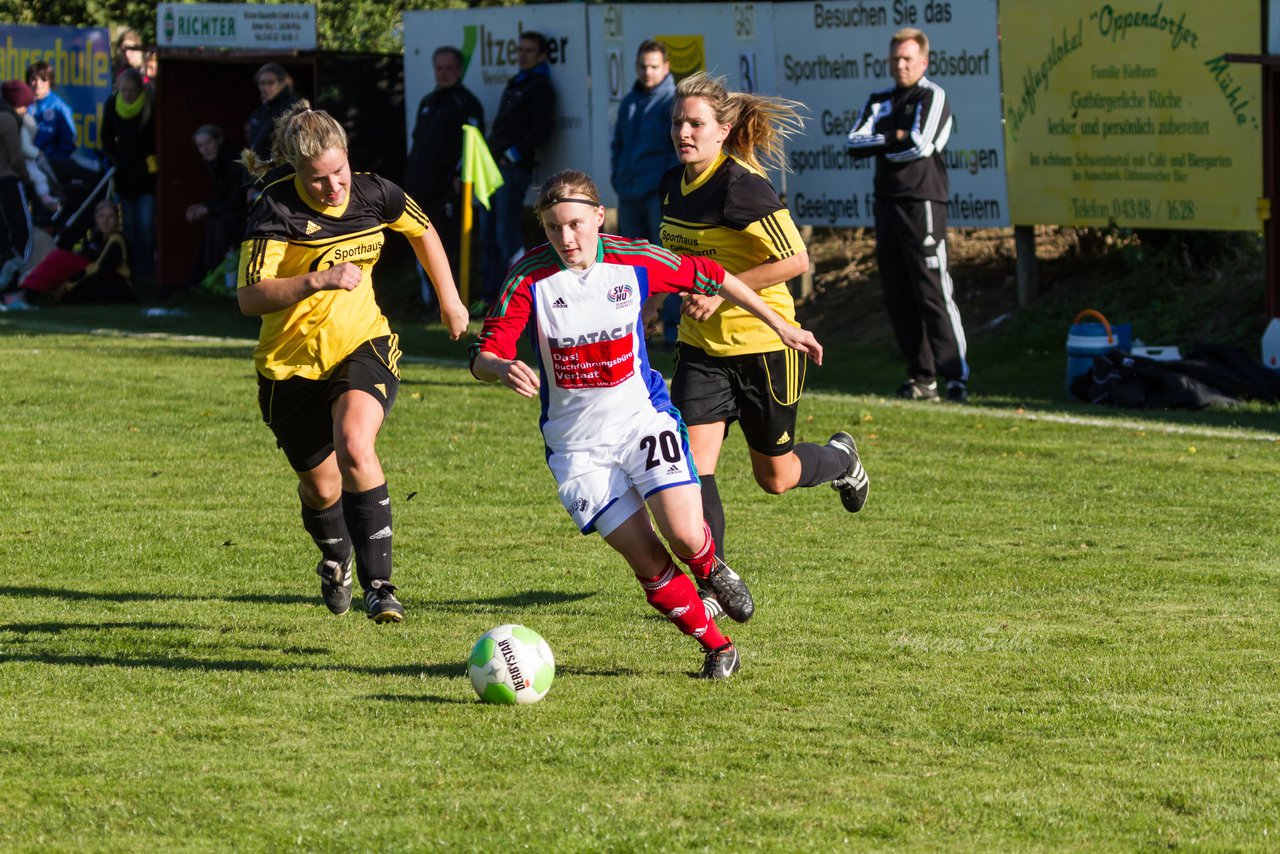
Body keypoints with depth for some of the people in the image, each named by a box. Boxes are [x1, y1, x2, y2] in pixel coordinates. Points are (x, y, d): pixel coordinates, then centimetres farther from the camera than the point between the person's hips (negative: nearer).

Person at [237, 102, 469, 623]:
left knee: (354, 447, -28)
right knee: (321, 486, 13)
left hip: (363, 345, 1)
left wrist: (449, 300, 21)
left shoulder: (374, 194, -9)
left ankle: (378, 584, -25)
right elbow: (249, 297, -28)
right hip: (292, 363, 0)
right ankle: (335, 557, 50)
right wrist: (317, 281, -40)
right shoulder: (275, 209, -20)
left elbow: (422, 231, 14)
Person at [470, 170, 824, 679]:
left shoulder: (634, 263, -7)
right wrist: (503, 370, -39)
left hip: (642, 417, 0)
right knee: (647, 562, -7)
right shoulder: (530, 277, -13)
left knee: (686, 536, -18)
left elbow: (709, 278, 8)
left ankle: (712, 570, 19)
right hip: (577, 441, 0)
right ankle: (716, 646, 13)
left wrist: (780, 327, 14)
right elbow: (482, 356, -14)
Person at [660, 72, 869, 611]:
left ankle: (841, 459, 44)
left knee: (775, 477, 11)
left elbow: (795, 260, -23)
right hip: (701, 348, 6)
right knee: (693, 465, -11)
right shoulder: (674, 185, 3)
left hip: (762, 344, -6)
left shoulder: (740, 187, -21)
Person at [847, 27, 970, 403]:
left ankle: (956, 376, -13)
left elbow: (921, 145, -14)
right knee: (898, 296, 6)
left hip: (922, 201, -7)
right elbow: (855, 144, 4)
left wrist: (879, 145, 0)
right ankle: (921, 376, 11)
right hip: (886, 202, 7)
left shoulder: (933, 97, -1)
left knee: (933, 292, -12)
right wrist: (895, 139, -9)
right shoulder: (879, 101, 18)